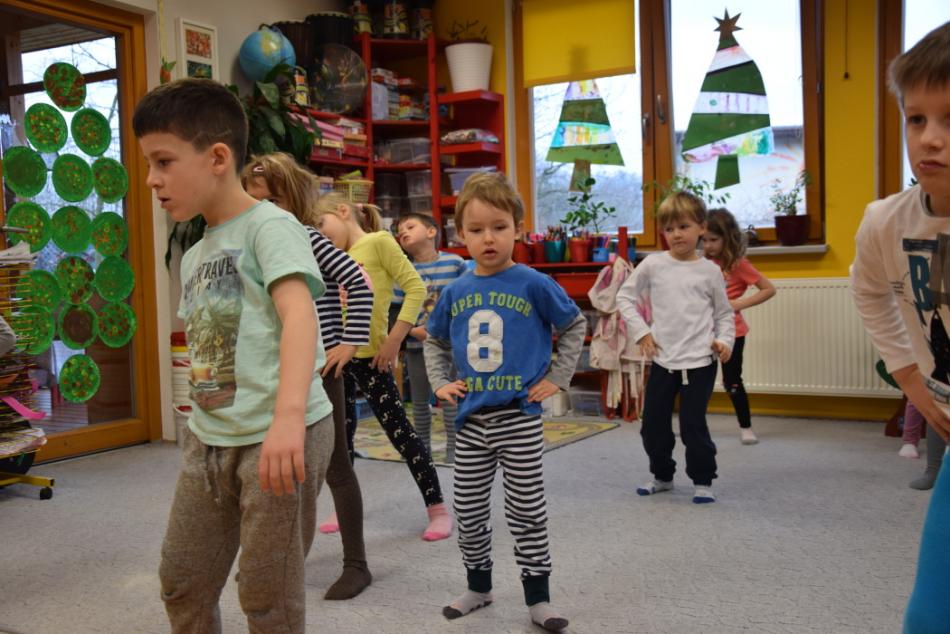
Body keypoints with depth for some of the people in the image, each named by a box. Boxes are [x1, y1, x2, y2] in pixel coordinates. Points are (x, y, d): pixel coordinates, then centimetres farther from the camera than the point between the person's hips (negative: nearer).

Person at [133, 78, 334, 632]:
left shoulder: (269, 225, -12)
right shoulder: (194, 255, 15)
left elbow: (298, 315, -27)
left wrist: (288, 415, -41)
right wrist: (205, 430, 17)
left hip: (280, 437, -8)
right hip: (209, 440, 8)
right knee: (182, 583, 16)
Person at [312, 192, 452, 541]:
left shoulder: (378, 241, -5)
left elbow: (415, 287, -13)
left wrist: (394, 339, -17)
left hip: (368, 355, -8)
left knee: (398, 429, -3)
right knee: (341, 433, 14)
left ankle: (437, 508, 7)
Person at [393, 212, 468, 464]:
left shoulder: (454, 263, -6)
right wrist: (413, 330, -15)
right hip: (416, 345, 2)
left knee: (449, 397, 3)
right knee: (419, 400, 11)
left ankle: (453, 446, 14)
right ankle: (422, 446, 24)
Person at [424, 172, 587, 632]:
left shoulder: (533, 284, -7)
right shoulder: (454, 292, 4)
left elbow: (575, 326, 4)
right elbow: (434, 341, 19)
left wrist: (557, 377, -2)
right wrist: (440, 383, 6)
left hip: (520, 418, -4)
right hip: (470, 420, 4)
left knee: (527, 510, 5)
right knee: (468, 510, 13)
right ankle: (478, 586, 33)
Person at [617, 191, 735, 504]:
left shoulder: (710, 271, 2)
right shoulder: (653, 264, 0)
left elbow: (724, 313, 11)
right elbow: (625, 296, 7)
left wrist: (724, 340, -5)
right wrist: (640, 331, -1)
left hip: (700, 362, -2)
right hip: (663, 360, 2)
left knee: (693, 424, -2)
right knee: (653, 423, 9)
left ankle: (703, 481, 18)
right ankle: (662, 475, 30)